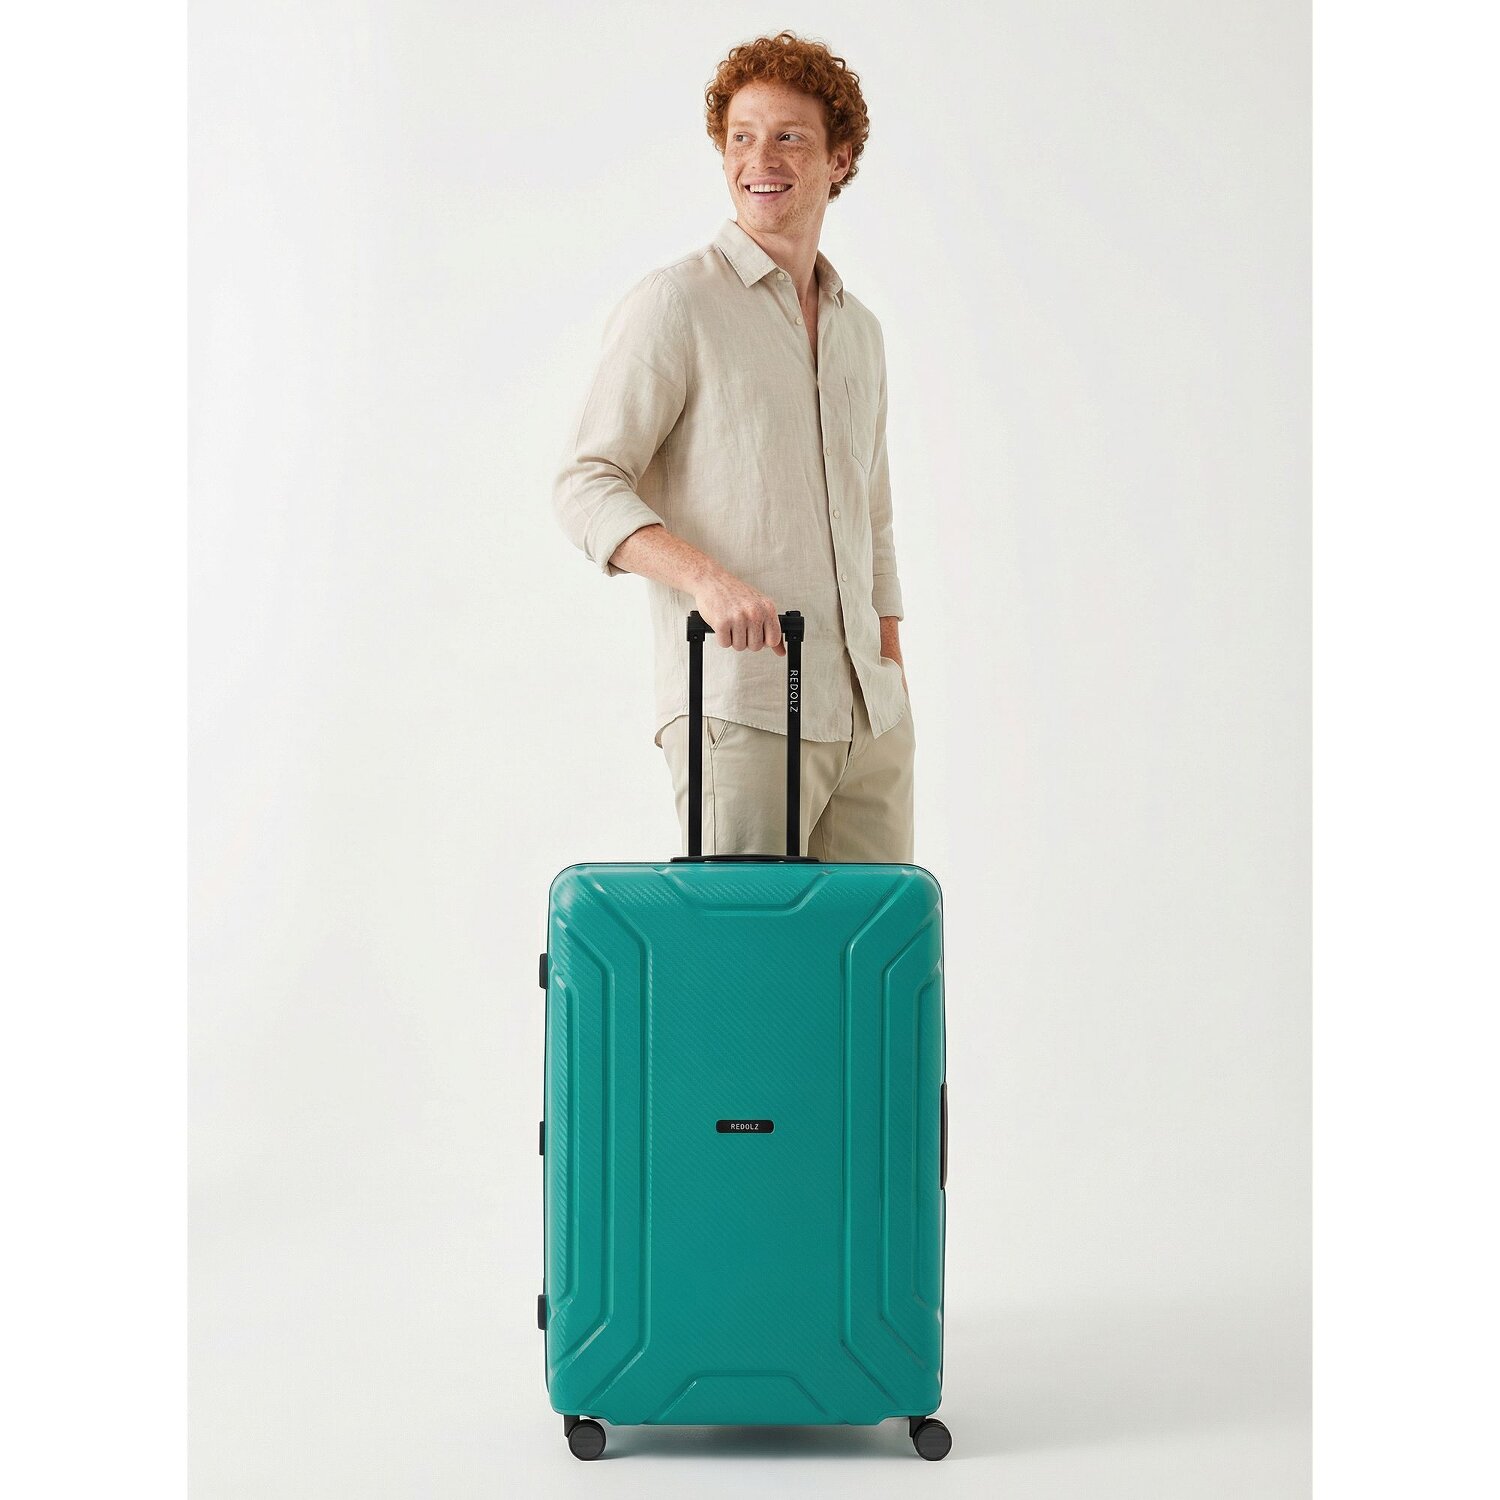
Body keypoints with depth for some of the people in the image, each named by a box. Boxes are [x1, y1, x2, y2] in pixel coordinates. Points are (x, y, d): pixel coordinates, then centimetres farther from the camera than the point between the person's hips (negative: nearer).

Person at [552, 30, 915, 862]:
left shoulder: (860, 330, 18)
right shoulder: (675, 304, -3)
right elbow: (587, 488, -10)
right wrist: (707, 578, -25)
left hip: (869, 718, 6)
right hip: (741, 713, -6)